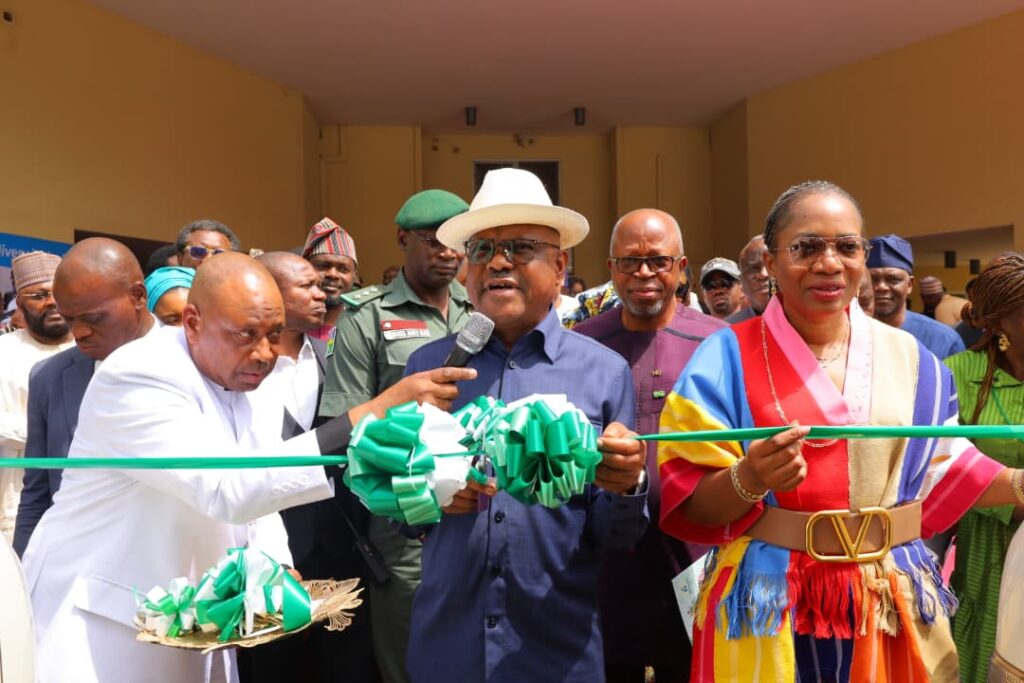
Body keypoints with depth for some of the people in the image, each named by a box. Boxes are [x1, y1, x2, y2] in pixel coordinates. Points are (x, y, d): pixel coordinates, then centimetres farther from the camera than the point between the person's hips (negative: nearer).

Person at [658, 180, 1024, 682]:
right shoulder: (728, 357, -10)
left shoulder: (908, 356, 2)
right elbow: (692, 506, -11)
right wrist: (747, 480, -29)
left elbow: (941, 469, 9)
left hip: (893, 603, 4)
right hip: (768, 606, -3)